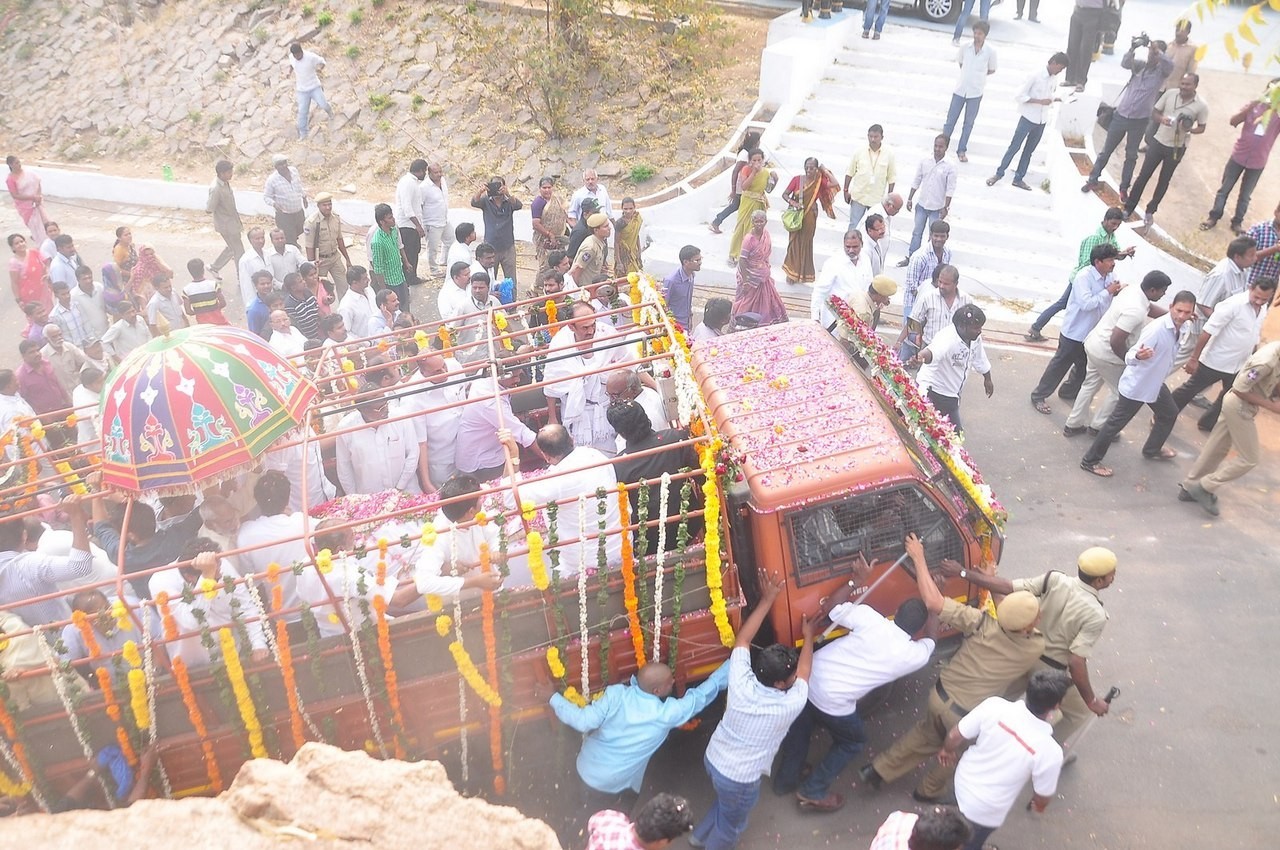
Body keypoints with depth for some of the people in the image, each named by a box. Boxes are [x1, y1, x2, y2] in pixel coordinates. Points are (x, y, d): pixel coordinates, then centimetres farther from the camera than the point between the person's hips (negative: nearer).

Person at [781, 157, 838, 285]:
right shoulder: (797, 179, -6)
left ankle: (802, 273, 22)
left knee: (805, 243, 9)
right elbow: (785, 194, -3)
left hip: (810, 217, 0)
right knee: (794, 242, 5)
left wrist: (825, 170, -12)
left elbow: (835, 184, -21)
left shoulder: (819, 181, -5)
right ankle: (791, 273, 15)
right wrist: (792, 202, -22)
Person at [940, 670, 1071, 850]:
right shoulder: (1050, 752, -32)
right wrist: (1039, 804, 12)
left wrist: (948, 750, 11)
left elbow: (954, 736, -13)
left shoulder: (995, 705, -27)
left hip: (962, 781, 3)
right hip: (985, 812, -3)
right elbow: (1043, 798, -13)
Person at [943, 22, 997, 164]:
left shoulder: (990, 51, -9)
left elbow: (992, 70, 5)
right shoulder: (965, 46, -5)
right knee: (950, 120, 6)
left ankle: (961, 150, 19)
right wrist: (968, 74, 8)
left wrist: (978, 75, 2)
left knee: (969, 123, 9)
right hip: (960, 89, 1)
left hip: (976, 93, -1)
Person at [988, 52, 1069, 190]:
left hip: (1042, 121, 6)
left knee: (1029, 150, 10)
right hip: (1028, 118, -6)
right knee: (1014, 146, -1)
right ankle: (999, 174, 10)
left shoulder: (1054, 79, 6)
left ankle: (1018, 178, 16)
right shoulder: (1036, 75, -14)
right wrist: (1040, 101, -20)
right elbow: (1019, 96, -16)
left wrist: (1057, 99, -3)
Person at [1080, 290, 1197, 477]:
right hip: (1136, 384, -9)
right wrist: (1138, 356, -55)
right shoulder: (1157, 329, -31)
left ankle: (1152, 450, 47)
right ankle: (1090, 461, 9)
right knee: (1116, 423, -2)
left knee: (1169, 413, 26)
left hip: (1155, 382, 9)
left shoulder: (1181, 327, -4)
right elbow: (1130, 356, -35)